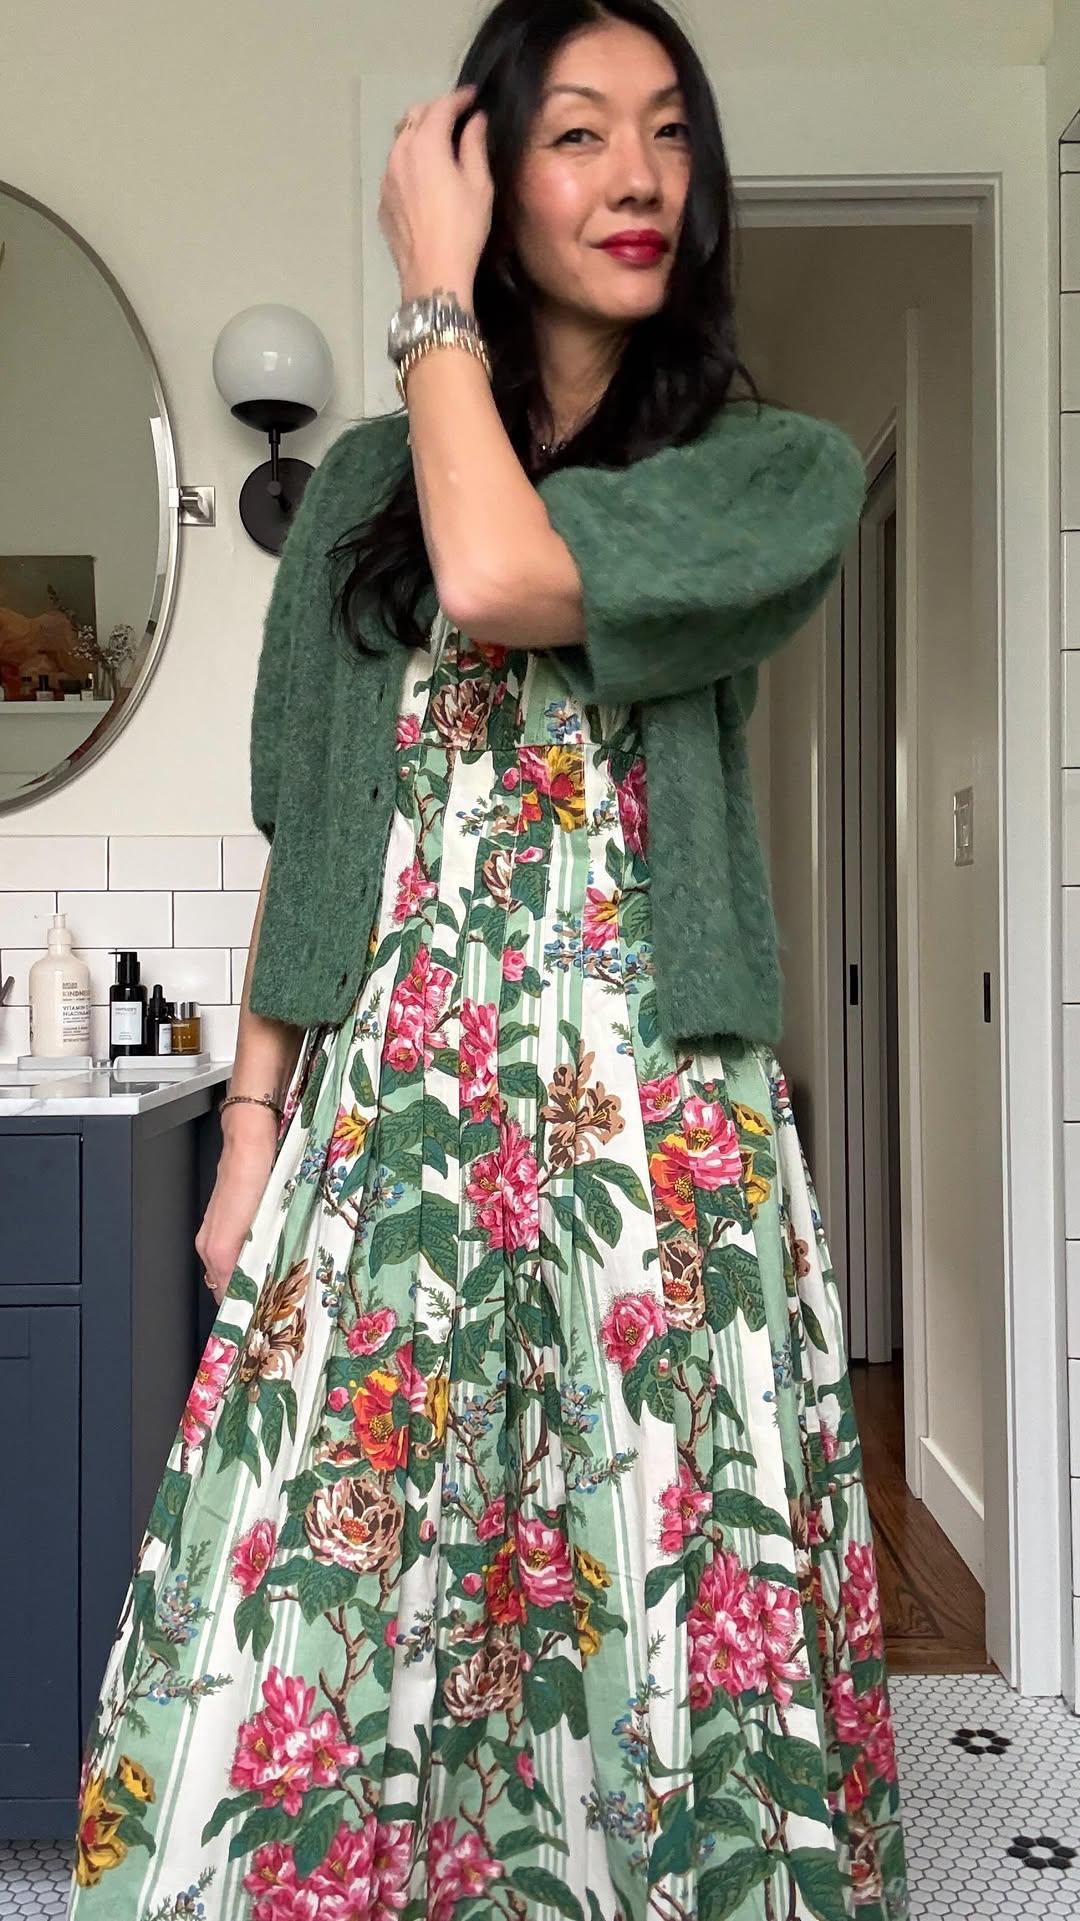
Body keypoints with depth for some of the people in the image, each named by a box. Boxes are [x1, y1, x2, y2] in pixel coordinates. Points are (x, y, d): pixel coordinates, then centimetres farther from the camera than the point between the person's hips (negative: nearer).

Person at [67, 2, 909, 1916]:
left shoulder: (777, 467, 3)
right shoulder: (366, 482, 13)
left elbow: (503, 580, -16)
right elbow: (313, 835, 12)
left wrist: (431, 289, -2)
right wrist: (252, 1129, 5)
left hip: (653, 1124, -2)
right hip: (380, 1115, 2)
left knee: (664, 1600, 3)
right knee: (316, 1606, 1)